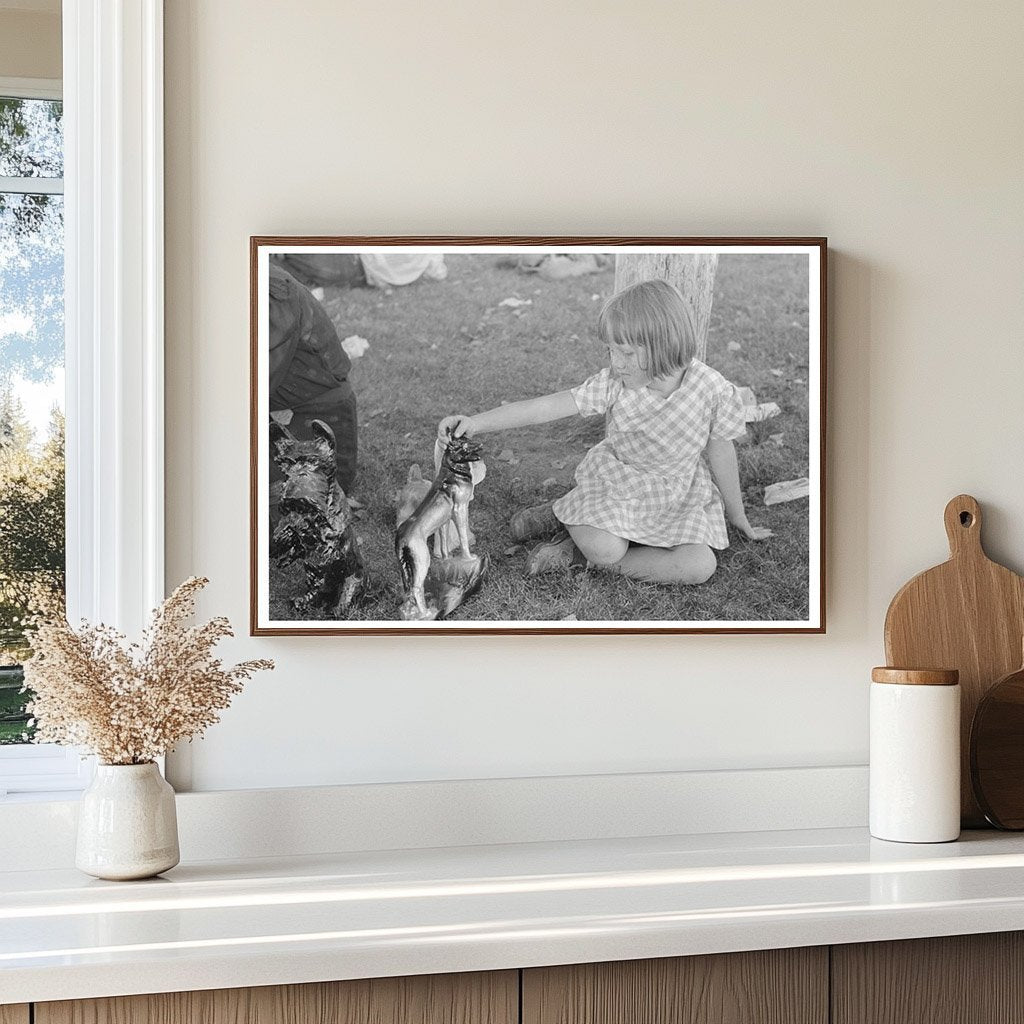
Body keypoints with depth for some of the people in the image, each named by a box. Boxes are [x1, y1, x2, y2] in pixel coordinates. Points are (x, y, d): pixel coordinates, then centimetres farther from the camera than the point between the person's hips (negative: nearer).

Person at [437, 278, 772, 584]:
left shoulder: (714, 391, -21)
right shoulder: (613, 384, -20)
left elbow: (721, 458, -8)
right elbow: (550, 406, -24)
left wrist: (738, 519, 5)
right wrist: (476, 422, -32)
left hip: (678, 493, 2)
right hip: (616, 480, -1)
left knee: (700, 566, -23)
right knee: (603, 546, -31)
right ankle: (563, 516, 5)